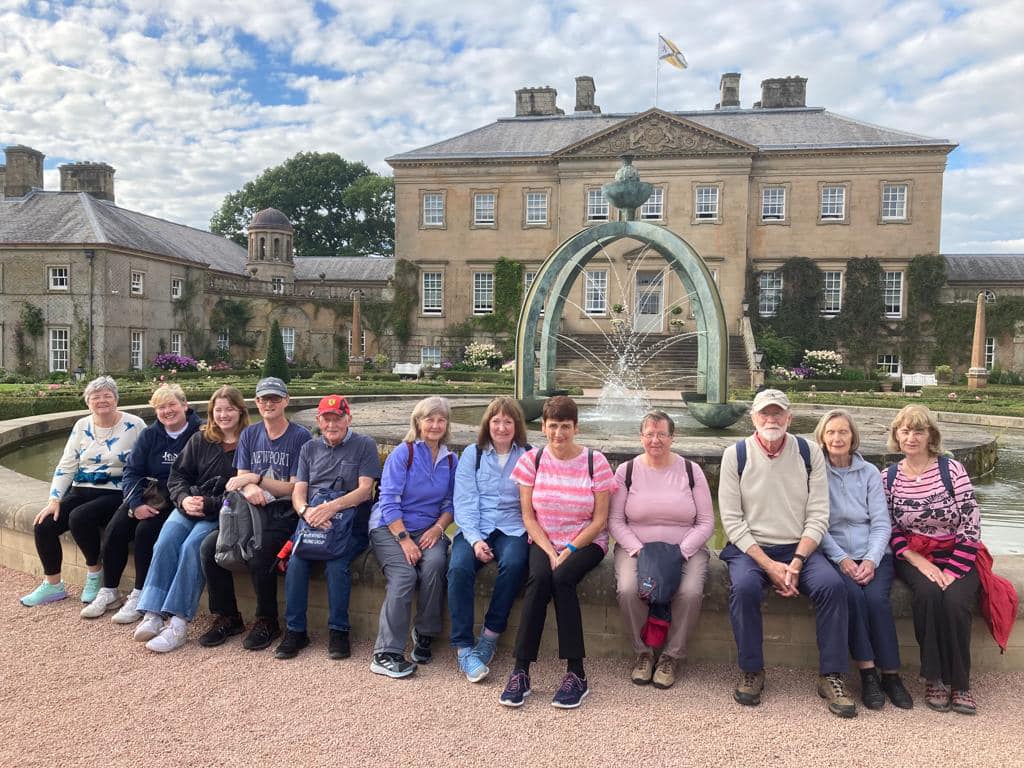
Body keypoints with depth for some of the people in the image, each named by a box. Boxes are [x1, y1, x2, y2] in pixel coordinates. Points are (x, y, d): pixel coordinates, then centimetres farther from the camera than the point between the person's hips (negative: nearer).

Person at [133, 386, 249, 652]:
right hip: (190, 505, 5)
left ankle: (178, 620, -28)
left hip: (224, 512, -4)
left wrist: (209, 505, -14)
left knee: (193, 545, -28)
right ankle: (153, 613, -23)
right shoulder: (199, 440, 16)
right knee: (165, 541, -23)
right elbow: (178, 476, 14)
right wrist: (184, 499, -7)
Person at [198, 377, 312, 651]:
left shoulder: (300, 437, -2)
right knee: (209, 547, -18)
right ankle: (227, 617, 2)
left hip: (282, 515, -5)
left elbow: (295, 488, -6)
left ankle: (267, 621, -4)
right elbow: (241, 479, 8)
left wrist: (255, 478, -15)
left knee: (258, 557, -30)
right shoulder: (249, 434, 15)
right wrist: (249, 488, -17)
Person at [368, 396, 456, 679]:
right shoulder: (402, 454, -5)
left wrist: (437, 528, -8)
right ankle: (385, 654, -21)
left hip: (428, 528, 3)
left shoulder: (450, 460, 9)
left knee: (435, 563, -29)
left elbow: (450, 504, 12)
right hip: (389, 527, -3)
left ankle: (424, 635, -11)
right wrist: (404, 539, -18)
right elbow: (389, 501, -11)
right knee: (404, 575, -28)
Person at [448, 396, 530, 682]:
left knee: (513, 564, -32)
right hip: (475, 528, 1)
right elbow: (465, 502, 0)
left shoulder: (528, 457, 8)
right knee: (459, 567, -29)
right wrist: (475, 539, -14)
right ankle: (463, 646, -18)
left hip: (512, 527, 0)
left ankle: (490, 635, -13)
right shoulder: (472, 454, 8)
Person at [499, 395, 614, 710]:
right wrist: (550, 552, -13)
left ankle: (576, 674, -21)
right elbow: (528, 515, -1)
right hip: (543, 542, 2)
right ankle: (520, 671, -22)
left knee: (562, 577, -31)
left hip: (586, 542, -1)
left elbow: (600, 519, -5)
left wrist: (569, 550, -14)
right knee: (539, 578, -29)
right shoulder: (532, 460, 0)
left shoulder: (595, 461, -5)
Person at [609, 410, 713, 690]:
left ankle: (670, 656, -4)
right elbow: (615, 520, 1)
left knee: (690, 592, -30)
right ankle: (643, 652, -2)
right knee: (628, 590, -29)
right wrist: (639, 550, -14)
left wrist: (681, 552, -12)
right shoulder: (626, 470, 4)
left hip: (686, 549, 0)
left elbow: (706, 522, 2)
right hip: (635, 547, 0)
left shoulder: (691, 470, 4)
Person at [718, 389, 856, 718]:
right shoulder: (736, 455, -1)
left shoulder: (809, 452, 4)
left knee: (833, 585, -26)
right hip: (750, 548, -1)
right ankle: (752, 672, -10)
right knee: (744, 587, -31)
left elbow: (818, 516, 0)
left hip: (800, 548, 2)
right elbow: (732, 520, -6)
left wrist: (796, 562, -15)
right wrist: (768, 565, -16)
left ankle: (831, 677, -10)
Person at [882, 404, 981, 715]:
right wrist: (920, 563, -14)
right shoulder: (888, 478, 2)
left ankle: (959, 682, -6)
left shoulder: (951, 469, -6)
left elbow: (971, 525, -9)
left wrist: (953, 571, -16)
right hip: (914, 557, 1)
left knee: (954, 601, -28)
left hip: (957, 557, -1)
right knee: (928, 593, -30)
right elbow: (890, 531, 1)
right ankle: (934, 678, -13)